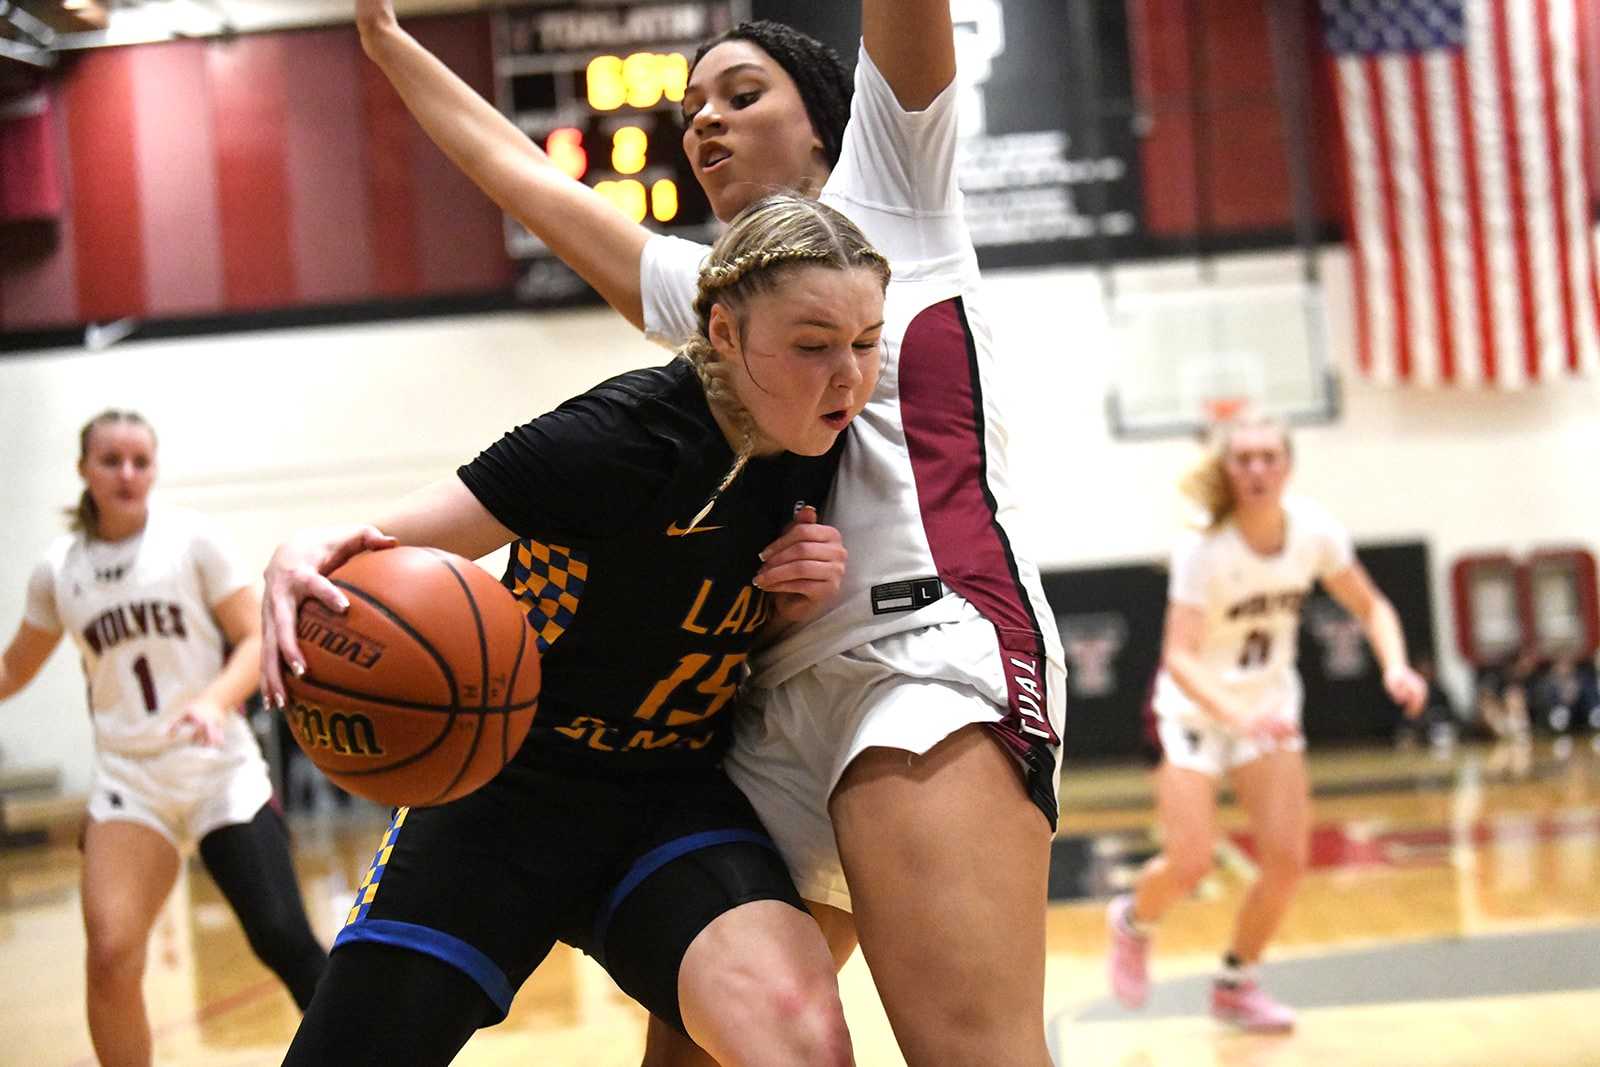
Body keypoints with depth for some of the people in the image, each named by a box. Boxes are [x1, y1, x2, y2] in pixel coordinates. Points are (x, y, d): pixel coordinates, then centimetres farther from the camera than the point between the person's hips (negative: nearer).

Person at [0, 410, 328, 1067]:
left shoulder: (192, 539, -2)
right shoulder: (58, 571, 6)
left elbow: (256, 640, -4)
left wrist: (215, 701, -22)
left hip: (221, 768, -2)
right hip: (128, 779, 2)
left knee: (283, 940, -9)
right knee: (111, 957, -13)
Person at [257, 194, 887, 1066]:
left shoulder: (819, 455, -3)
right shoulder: (619, 437, -21)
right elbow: (385, 549, -16)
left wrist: (798, 608, -10)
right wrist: (309, 559, -41)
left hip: (672, 798, 3)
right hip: (509, 789, -3)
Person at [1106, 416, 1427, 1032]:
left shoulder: (1315, 532, -12)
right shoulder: (1204, 548, -26)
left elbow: (1371, 606, 1)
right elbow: (1179, 657, -32)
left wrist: (1395, 666, -19)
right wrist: (1236, 715, -48)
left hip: (1270, 705, 4)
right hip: (1196, 709, -4)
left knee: (1287, 860, -6)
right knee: (1189, 866, -12)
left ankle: (1235, 984, 17)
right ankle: (1133, 922, 24)